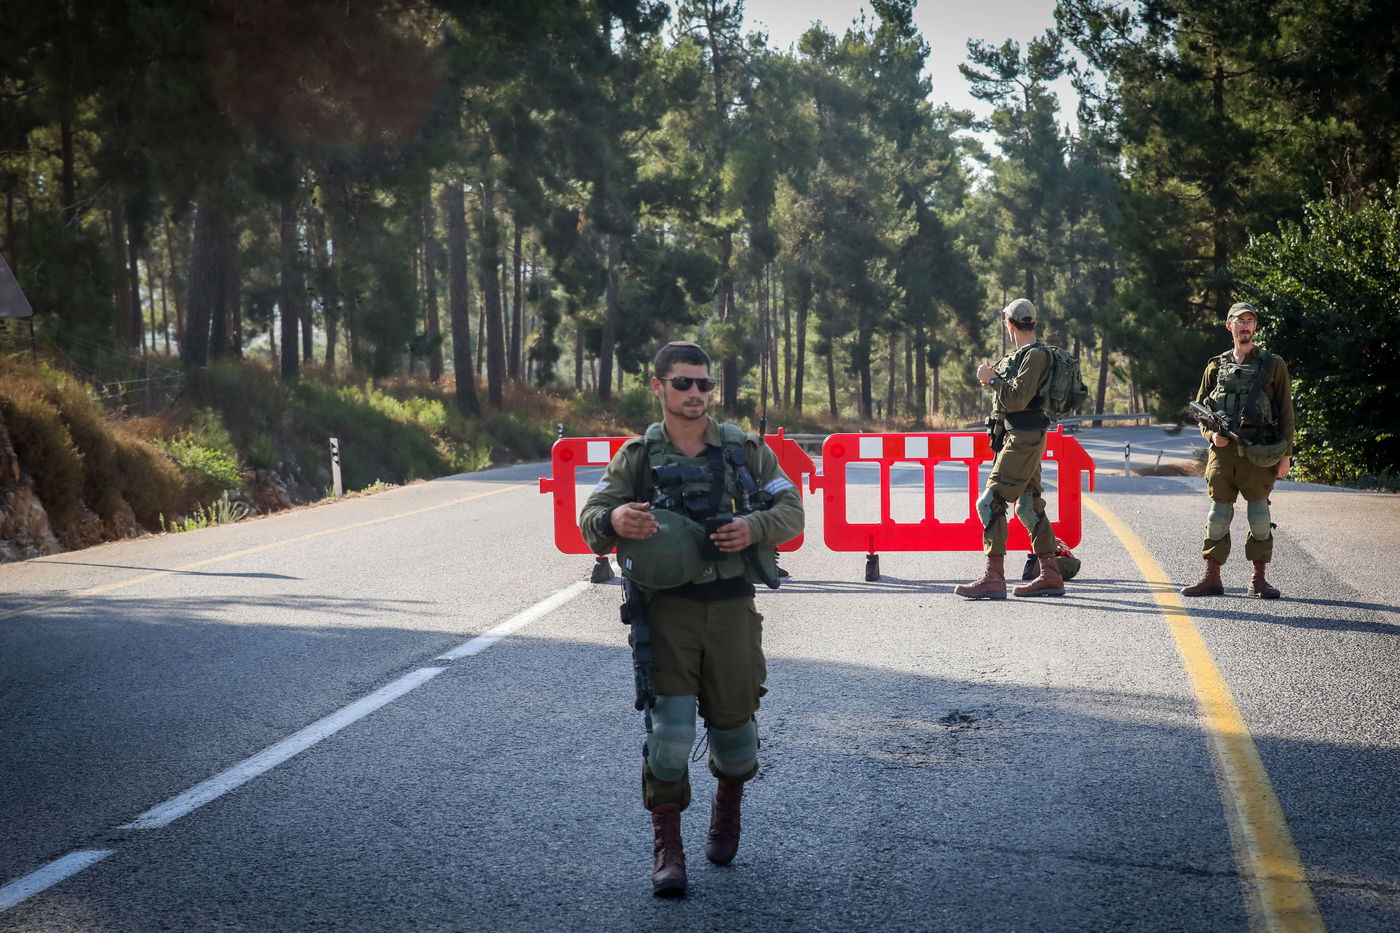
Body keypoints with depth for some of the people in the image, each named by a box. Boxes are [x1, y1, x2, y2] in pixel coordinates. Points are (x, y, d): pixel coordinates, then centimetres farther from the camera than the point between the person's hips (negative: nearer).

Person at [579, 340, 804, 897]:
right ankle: (667, 850, -1)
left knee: (732, 721, 10)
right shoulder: (637, 457, 3)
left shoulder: (746, 450, 5)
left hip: (732, 606, 2)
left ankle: (727, 810, 41)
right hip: (666, 607, -1)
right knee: (669, 723, -10)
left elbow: (791, 512, 6)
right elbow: (590, 521, 1)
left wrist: (755, 527, -16)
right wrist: (613, 521, -23)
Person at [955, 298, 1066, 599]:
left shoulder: (1035, 355, -14)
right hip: (1018, 438, 10)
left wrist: (992, 379, -11)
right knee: (1029, 506, 13)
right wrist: (995, 379, 14)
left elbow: (1017, 399, -22)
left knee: (990, 503, -13)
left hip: (1023, 439, -10)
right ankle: (1051, 576, 17)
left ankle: (994, 578, -15)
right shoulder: (1021, 355, 17)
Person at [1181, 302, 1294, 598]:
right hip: (1222, 449, 2)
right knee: (1218, 512, 3)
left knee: (1259, 512, -2)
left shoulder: (1272, 365, 6)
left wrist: (1285, 454, -2)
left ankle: (1258, 579, 6)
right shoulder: (1216, 366, 14)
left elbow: (1285, 411, 4)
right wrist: (1210, 432, -2)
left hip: (1259, 451, -2)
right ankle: (1211, 578, 7)